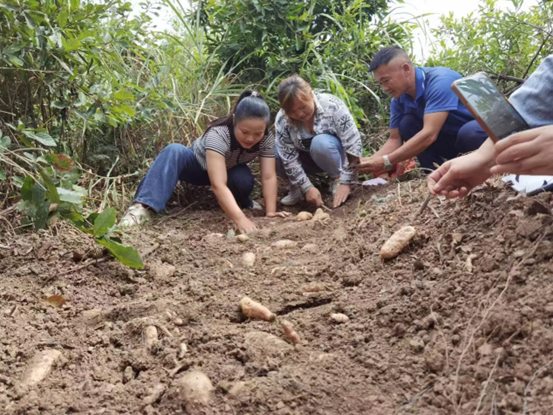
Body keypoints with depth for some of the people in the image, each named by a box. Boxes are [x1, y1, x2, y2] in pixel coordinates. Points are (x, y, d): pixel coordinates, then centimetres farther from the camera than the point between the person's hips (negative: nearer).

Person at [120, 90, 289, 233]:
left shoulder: (267, 139, -26)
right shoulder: (217, 135, -40)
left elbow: (269, 177, -26)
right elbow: (218, 185, -48)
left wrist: (270, 212, -38)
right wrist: (240, 219, -57)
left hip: (229, 170, 3)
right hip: (198, 164, -3)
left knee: (244, 181, -34)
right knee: (174, 151, -36)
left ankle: (244, 202, 1)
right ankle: (143, 206, -41)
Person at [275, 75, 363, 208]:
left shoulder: (332, 106, -28)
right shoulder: (282, 120, -21)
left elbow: (353, 144, -27)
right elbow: (288, 158, -21)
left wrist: (345, 182, -29)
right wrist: (307, 188, -27)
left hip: (334, 153, -2)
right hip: (307, 158, 3)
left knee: (320, 143, -37)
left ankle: (337, 179, -11)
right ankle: (295, 186, -2)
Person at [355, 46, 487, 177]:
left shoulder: (440, 80, -30)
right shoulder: (399, 100, -8)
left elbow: (429, 134, -38)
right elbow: (395, 139, -3)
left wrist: (386, 162, -40)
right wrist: (370, 161, -22)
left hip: (483, 127, -7)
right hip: (450, 137, 7)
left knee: (467, 134, -39)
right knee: (407, 124, -13)